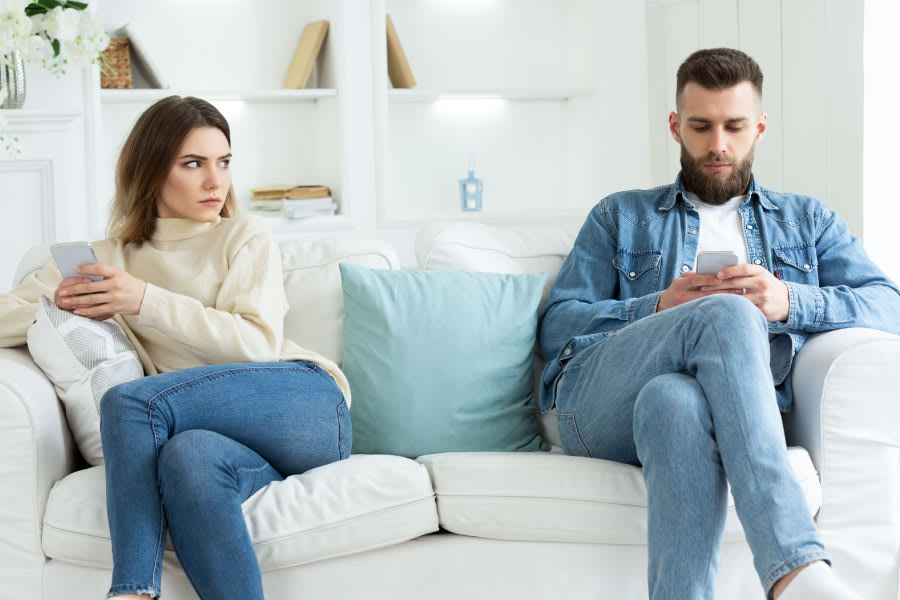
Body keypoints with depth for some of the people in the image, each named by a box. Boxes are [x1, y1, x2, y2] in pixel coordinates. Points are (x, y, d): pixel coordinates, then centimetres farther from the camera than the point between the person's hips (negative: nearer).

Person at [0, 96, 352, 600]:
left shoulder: (246, 239, 16)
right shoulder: (108, 258, 22)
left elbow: (258, 344, -2)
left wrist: (147, 302, -11)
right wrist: (62, 308, -5)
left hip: (307, 403, -2)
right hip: (236, 439, 2)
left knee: (130, 402, -27)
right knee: (188, 456, -38)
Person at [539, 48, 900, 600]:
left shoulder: (808, 222, 30)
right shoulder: (620, 217, 29)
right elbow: (556, 326, 15)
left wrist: (789, 302, -7)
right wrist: (658, 309, -4)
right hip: (598, 404, 0)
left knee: (676, 401, -41)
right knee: (727, 316, -34)